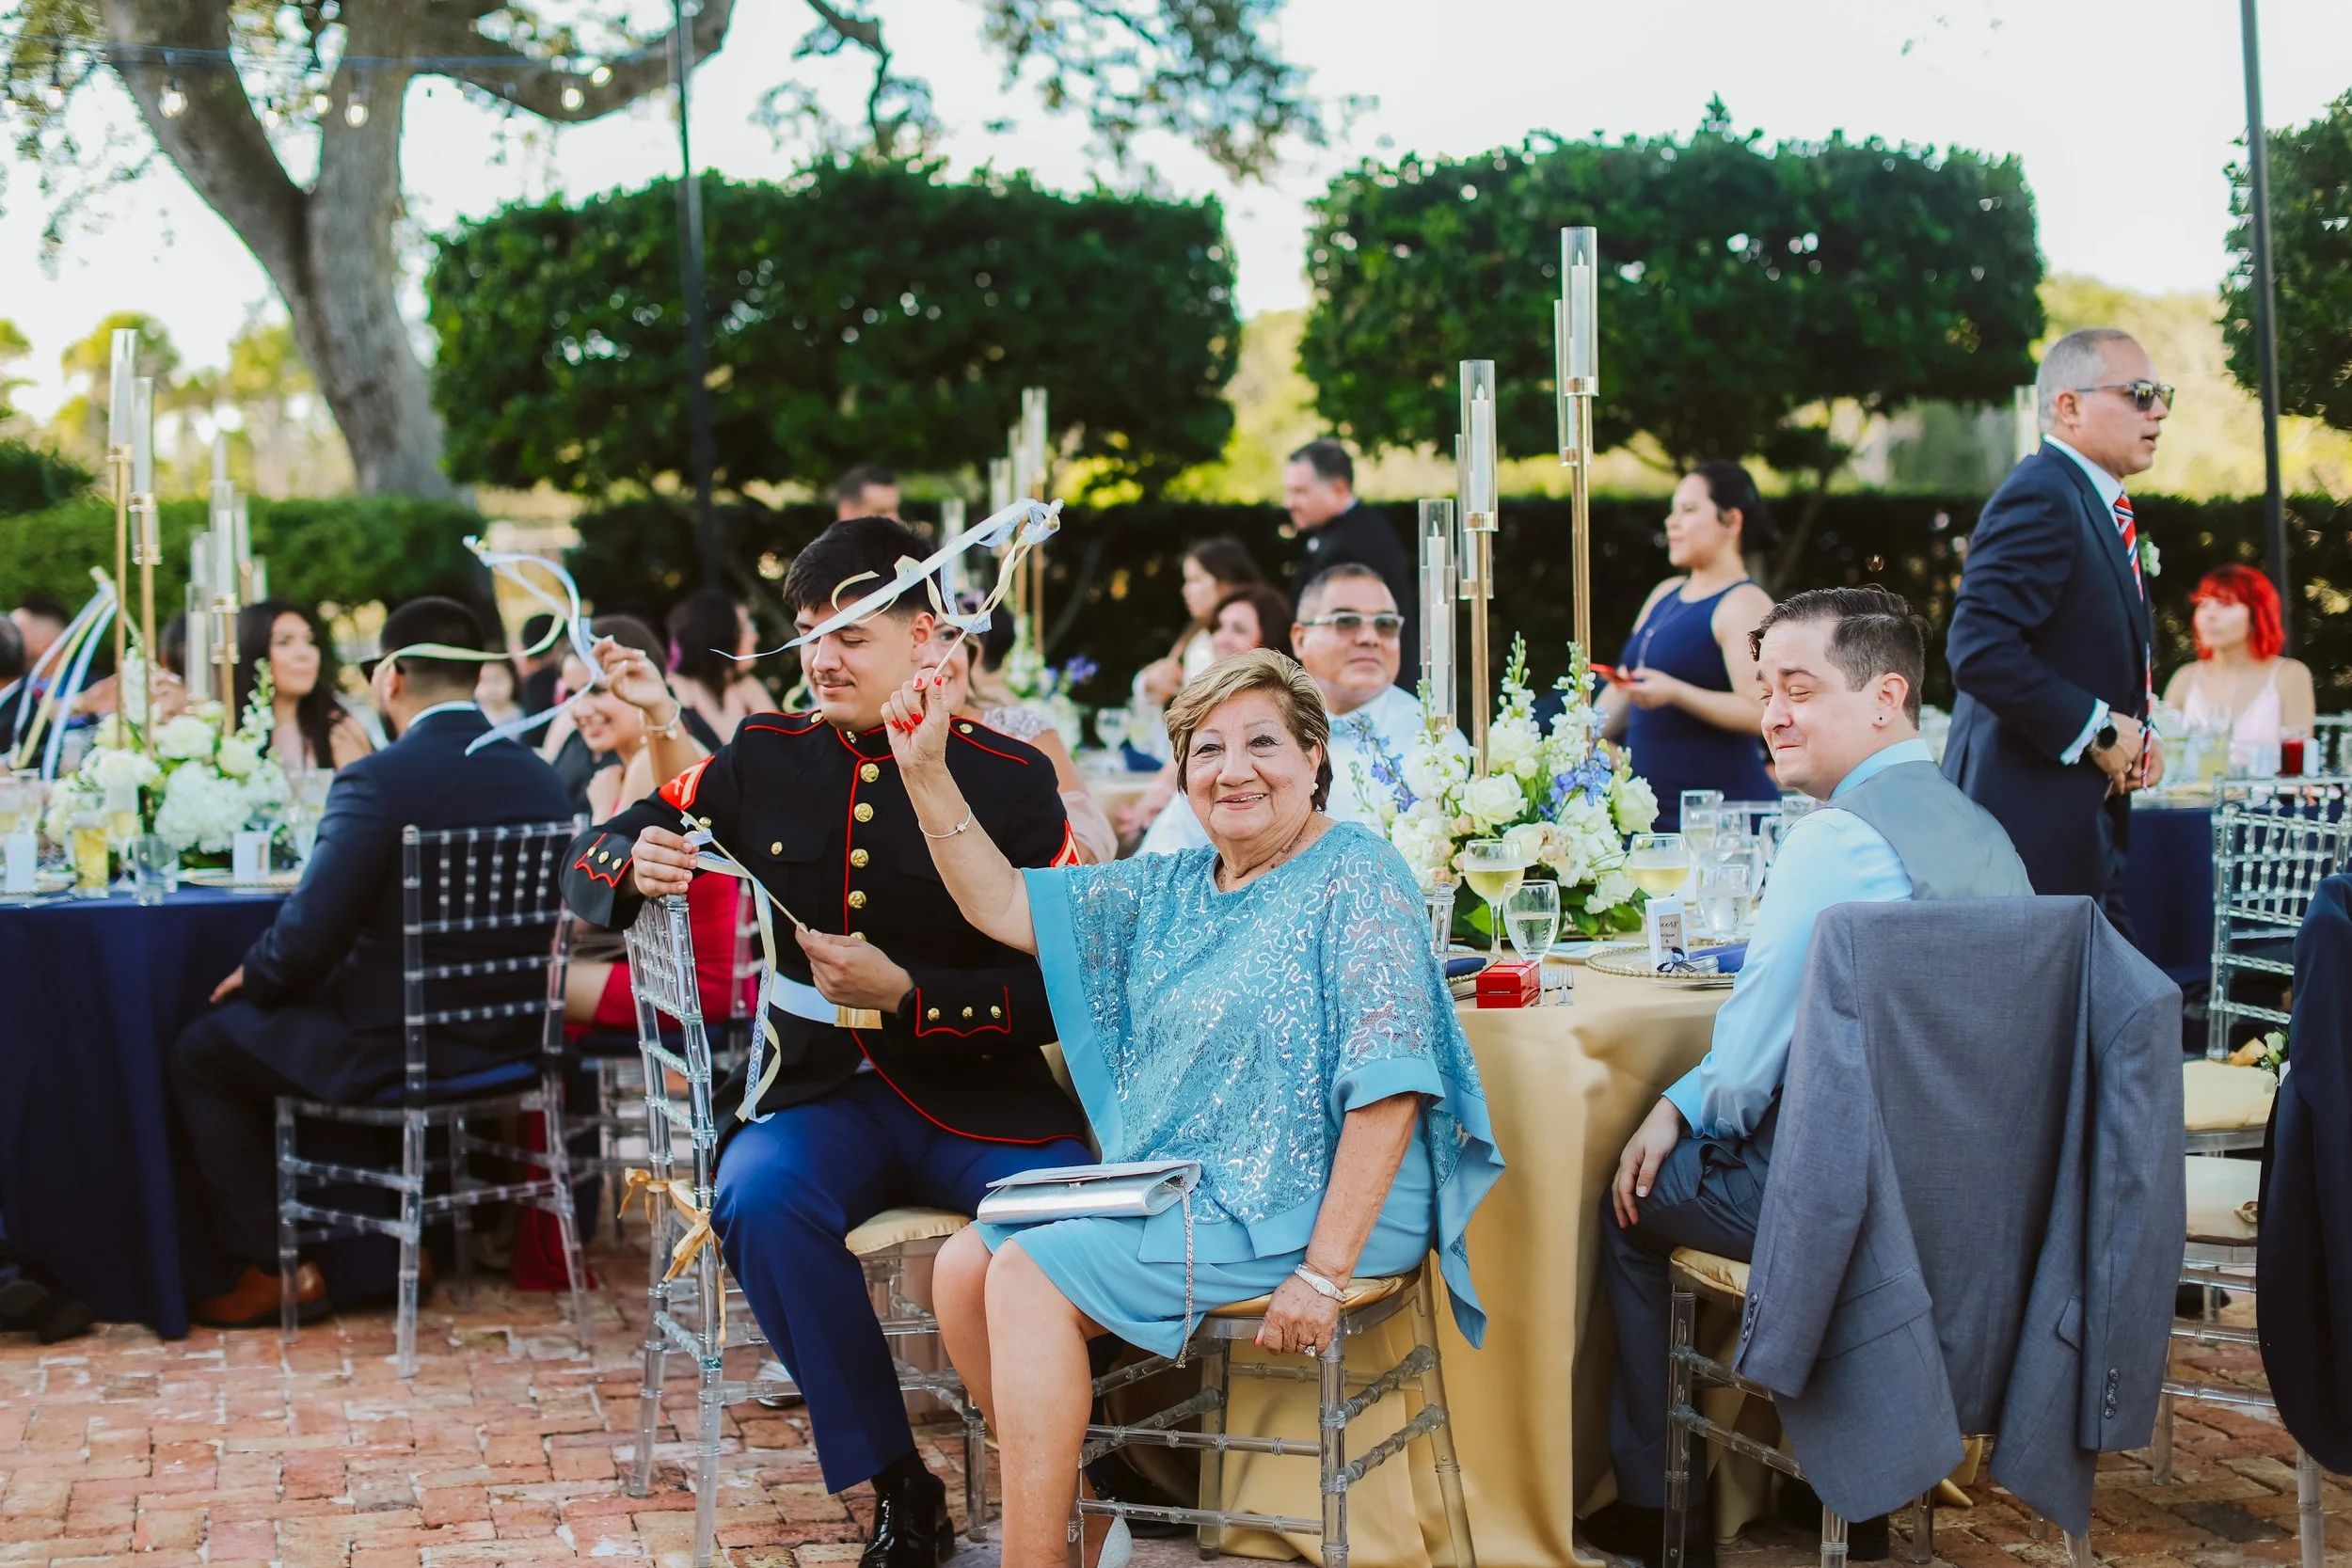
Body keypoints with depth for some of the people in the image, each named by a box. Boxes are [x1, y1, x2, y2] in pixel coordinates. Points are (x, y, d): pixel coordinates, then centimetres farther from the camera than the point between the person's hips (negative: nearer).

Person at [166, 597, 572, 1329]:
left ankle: (260, 1272, 18)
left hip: (392, 1051, -7)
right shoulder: (541, 779, 1)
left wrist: (253, 977, 3)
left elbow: (306, 937, -21)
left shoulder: (377, 781, -20)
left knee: (199, 1055, 16)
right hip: (506, 1041, 8)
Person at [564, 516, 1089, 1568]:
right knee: (761, 1198, -31)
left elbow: (1063, 988, -5)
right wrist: (637, 868, -13)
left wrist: (904, 993, -18)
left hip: (978, 1092, -2)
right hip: (821, 1093, 2)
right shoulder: (768, 760, 7)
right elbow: (589, 867, 12)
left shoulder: (1011, 779, -2)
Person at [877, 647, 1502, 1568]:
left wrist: (1325, 1271, -25)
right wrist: (925, 771, -1)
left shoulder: (1356, 879, -10)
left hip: (1294, 1209, -8)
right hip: (1172, 1193, 8)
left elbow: (1389, 1084, -19)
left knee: (1029, 1276, -18)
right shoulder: (1171, 888, 13)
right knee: (964, 1267, -3)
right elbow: (1004, 906, 11)